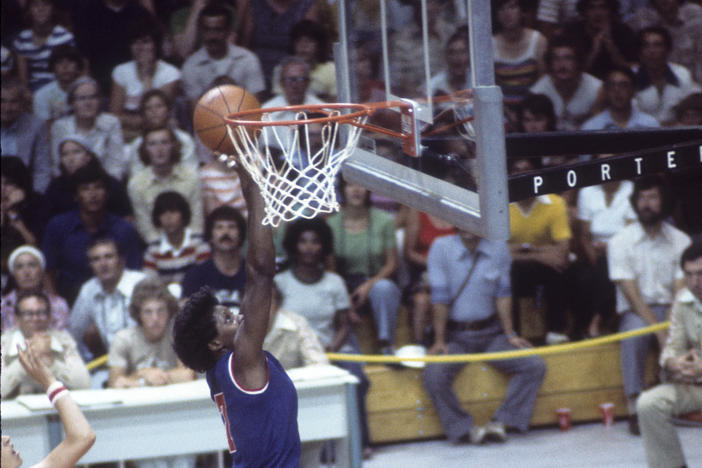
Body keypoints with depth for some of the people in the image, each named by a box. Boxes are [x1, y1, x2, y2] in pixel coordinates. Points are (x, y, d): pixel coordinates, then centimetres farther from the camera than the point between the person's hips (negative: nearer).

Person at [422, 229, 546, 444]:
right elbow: (440, 297, -10)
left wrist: (510, 335, 0)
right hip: (455, 335, -3)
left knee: (535, 366, -15)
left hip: (490, 331, 3)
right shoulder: (441, 247, -9)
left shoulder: (499, 249, 0)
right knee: (433, 376, -29)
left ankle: (501, 422, -12)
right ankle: (464, 429, -13)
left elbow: (503, 295, 4)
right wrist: (439, 341, -11)